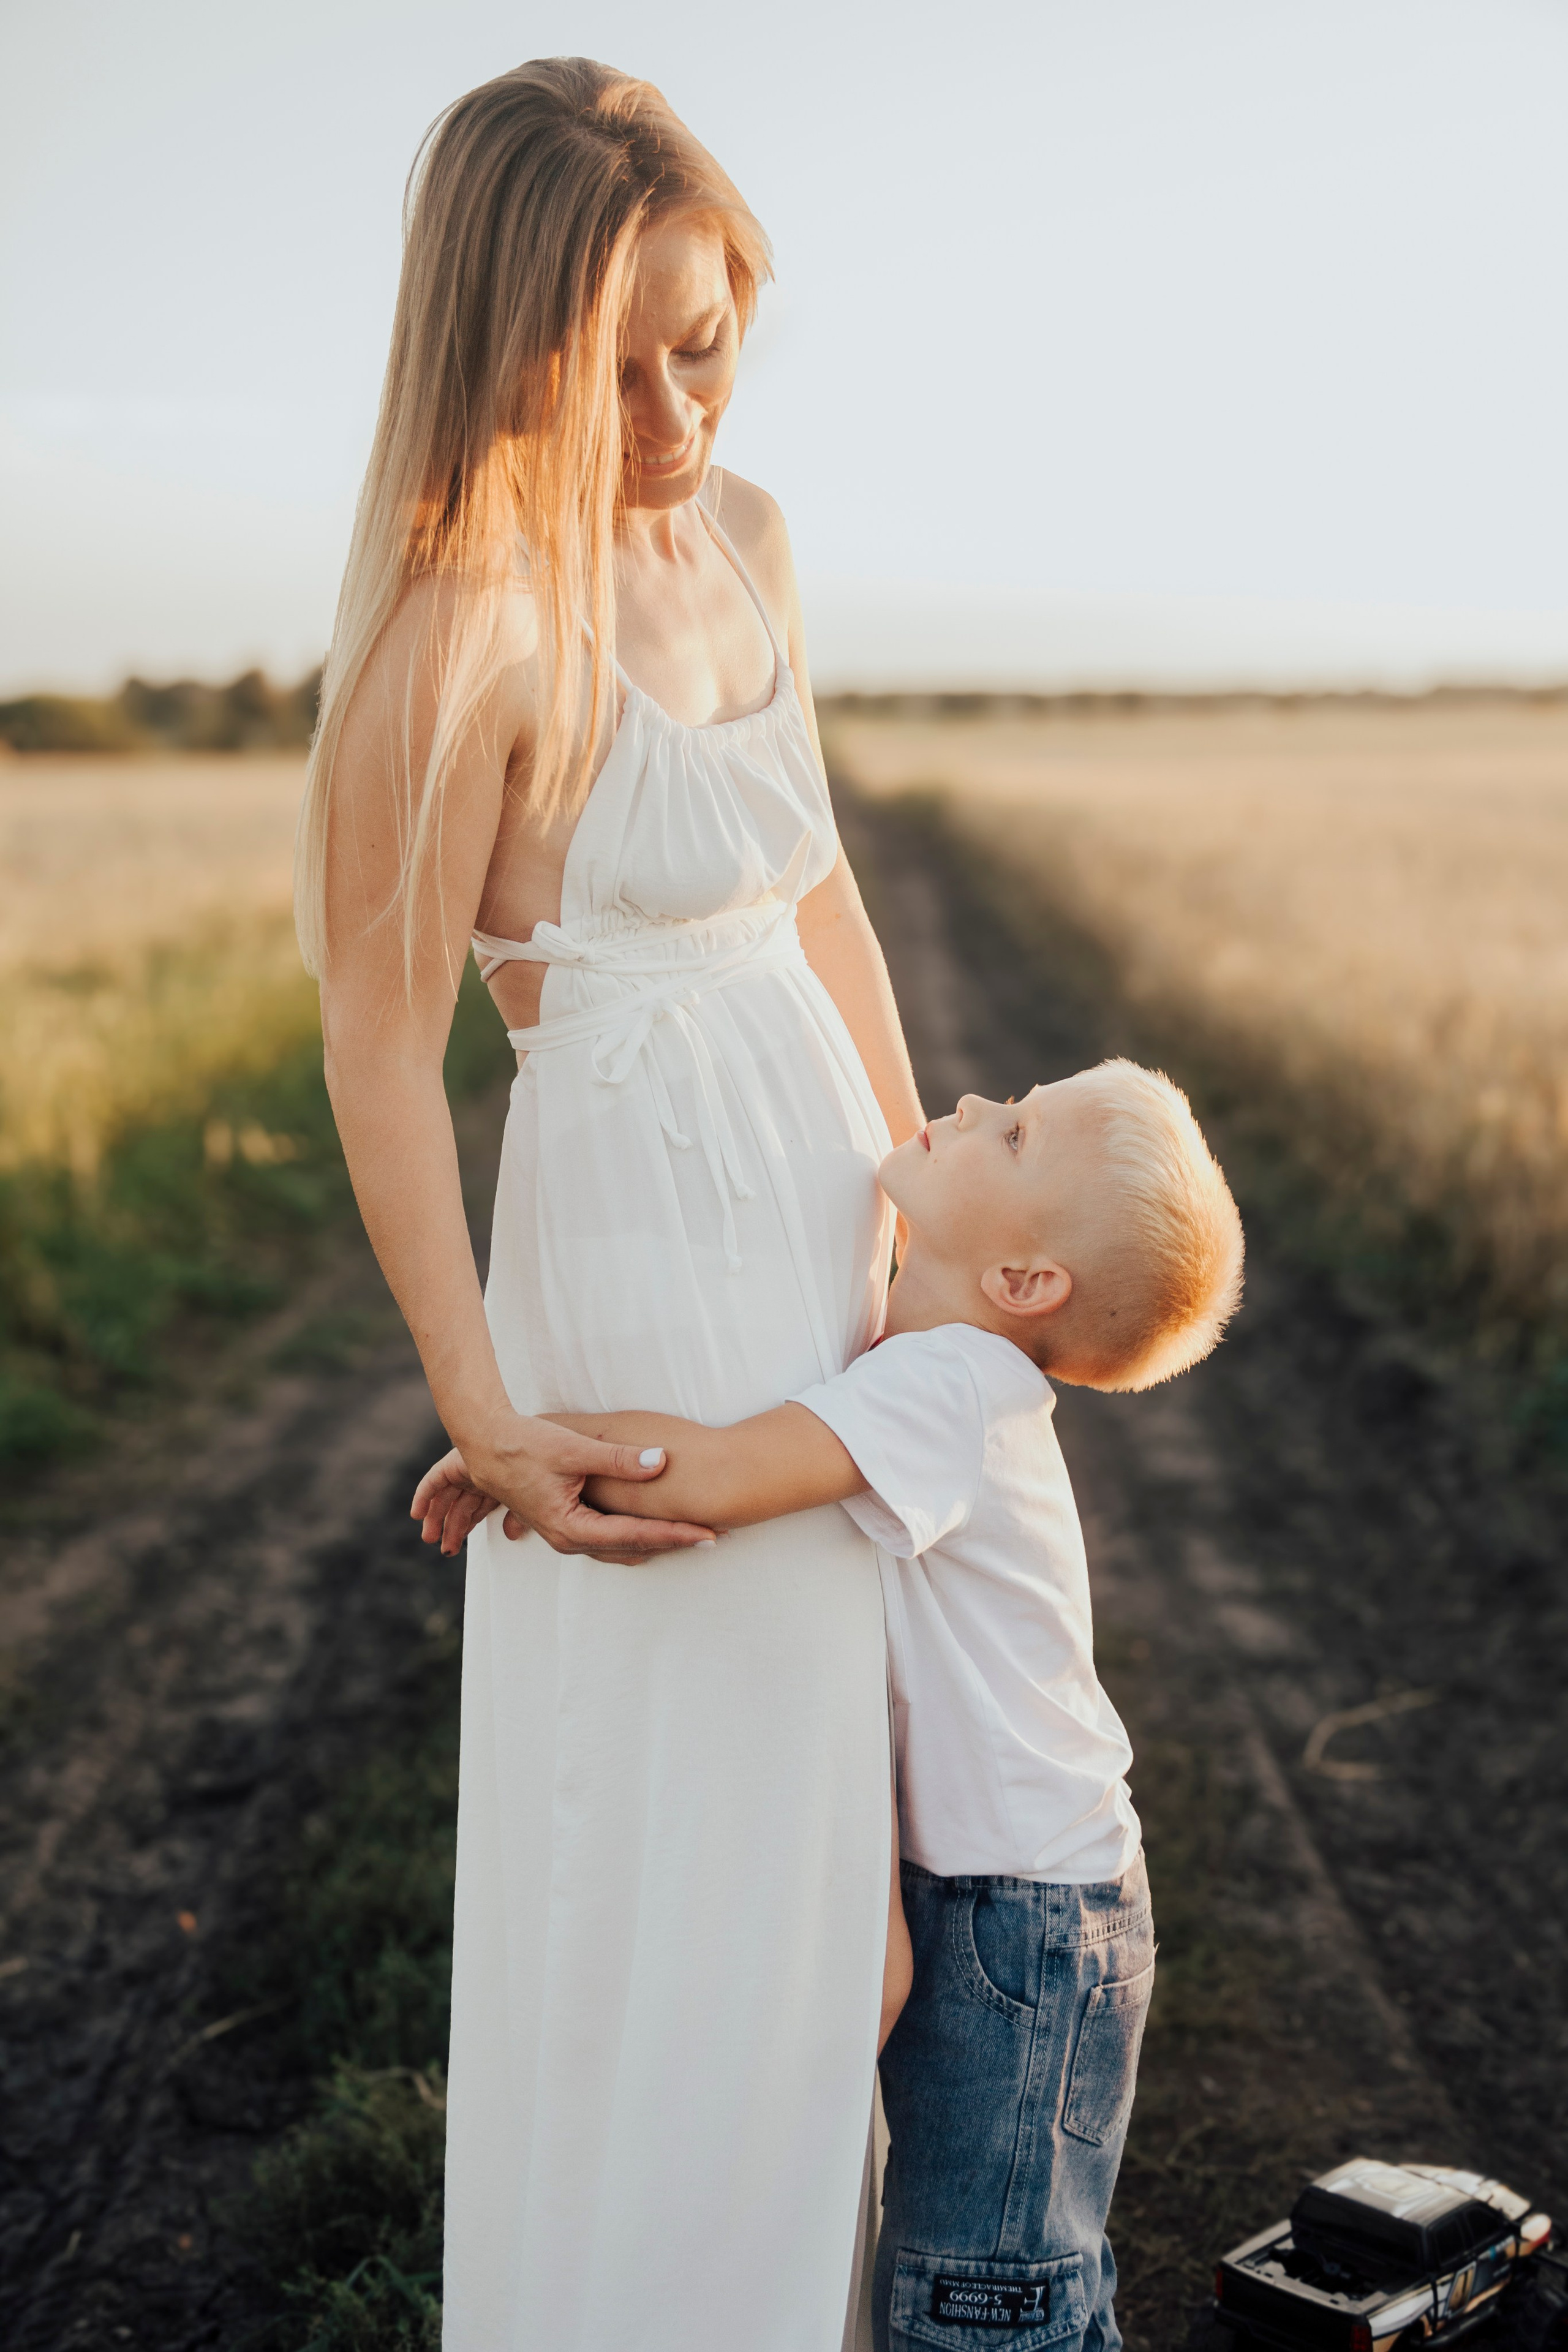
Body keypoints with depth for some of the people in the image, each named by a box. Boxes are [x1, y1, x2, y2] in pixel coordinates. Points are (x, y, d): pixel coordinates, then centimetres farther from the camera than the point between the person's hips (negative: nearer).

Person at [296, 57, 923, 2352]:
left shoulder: (743, 539, 6)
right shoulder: (469, 618, -18)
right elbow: (379, 1045, -17)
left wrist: (928, 1189, 14)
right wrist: (485, 1415, -18)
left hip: (817, 1212, 8)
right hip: (646, 1239, -8)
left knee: (819, 1785, 19)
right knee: (671, 1840, 4)